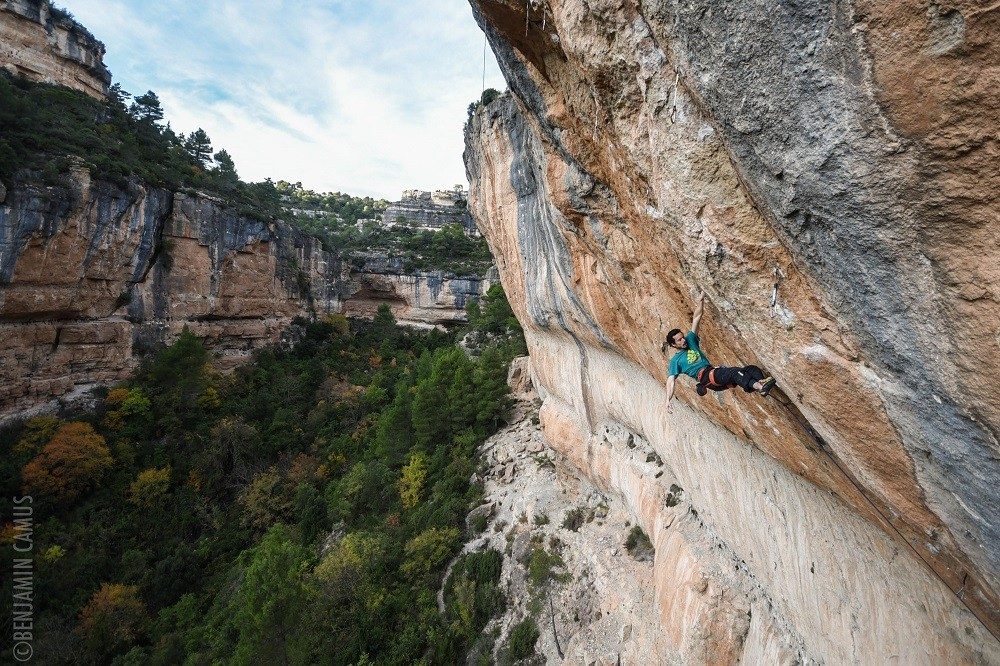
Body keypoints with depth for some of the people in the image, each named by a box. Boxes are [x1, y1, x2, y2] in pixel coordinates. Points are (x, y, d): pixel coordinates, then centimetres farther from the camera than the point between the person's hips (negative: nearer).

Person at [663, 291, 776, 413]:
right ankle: (760, 387, -49)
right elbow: (671, 380, -5)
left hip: (714, 372, 8)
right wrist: (668, 400, -18)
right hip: (705, 376, -8)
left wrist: (701, 302, 2)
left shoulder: (690, 341, 19)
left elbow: (696, 319, 14)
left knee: (751, 369, -10)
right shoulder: (675, 360, 4)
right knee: (734, 371, -32)